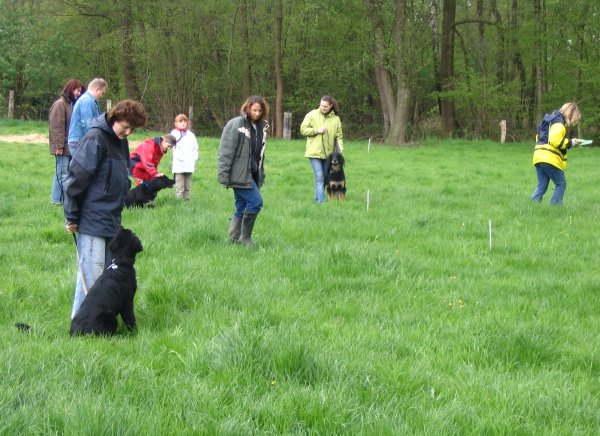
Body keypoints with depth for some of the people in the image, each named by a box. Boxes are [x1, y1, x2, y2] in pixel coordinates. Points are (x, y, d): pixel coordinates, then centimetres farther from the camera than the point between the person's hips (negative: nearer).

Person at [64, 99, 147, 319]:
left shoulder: (121, 142, 12)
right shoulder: (95, 139, -14)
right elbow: (76, 179, -15)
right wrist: (72, 217, -12)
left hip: (112, 221, 9)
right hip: (92, 221, -9)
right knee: (92, 275, -8)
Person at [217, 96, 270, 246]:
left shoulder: (261, 127, 12)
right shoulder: (235, 125, -11)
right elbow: (226, 151, -13)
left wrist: (261, 174, 17)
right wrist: (223, 175, -17)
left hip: (252, 175, 8)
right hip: (240, 175, -8)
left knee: (241, 208, 9)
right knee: (256, 202, -13)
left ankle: (233, 239, 15)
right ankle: (245, 237, -2)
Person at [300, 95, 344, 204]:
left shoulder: (335, 118, 3)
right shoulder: (312, 115, -2)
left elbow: (339, 136, 3)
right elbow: (303, 129, -1)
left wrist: (340, 150, -9)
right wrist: (317, 130, -14)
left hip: (328, 153, 3)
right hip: (314, 152, -3)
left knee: (325, 178, 11)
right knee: (319, 177, -11)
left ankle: (317, 200, 24)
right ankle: (321, 201, -15)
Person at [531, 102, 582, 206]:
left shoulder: (552, 119, 23)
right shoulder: (559, 122, -8)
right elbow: (555, 140, -21)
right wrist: (570, 143, -8)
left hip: (539, 157, 9)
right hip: (550, 158, -9)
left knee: (541, 186, 9)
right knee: (561, 184, 3)